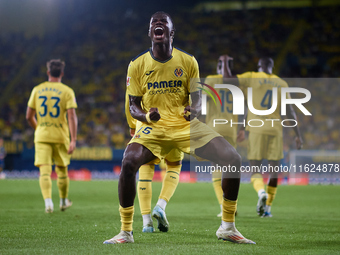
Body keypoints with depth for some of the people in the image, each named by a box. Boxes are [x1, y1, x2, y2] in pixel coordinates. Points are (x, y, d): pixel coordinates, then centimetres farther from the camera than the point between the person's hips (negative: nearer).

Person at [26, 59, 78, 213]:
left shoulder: (37, 90, 4)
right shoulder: (67, 91, -3)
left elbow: (29, 116, 6)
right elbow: (72, 117, -13)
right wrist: (73, 140, -15)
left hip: (41, 137, 1)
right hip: (60, 137, -1)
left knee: (44, 171, -4)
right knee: (61, 170, 17)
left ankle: (48, 201, -23)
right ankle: (63, 201, 31)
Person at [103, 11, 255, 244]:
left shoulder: (188, 61, 3)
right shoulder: (137, 65, 1)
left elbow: (197, 99, 6)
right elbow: (133, 105, 4)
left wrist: (194, 110, -19)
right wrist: (146, 115, -19)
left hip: (186, 125, 1)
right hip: (153, 128, -1)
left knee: (233, 159, -17)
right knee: (128, 163, -32)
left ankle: (228, 227, -1)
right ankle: (125, 232, -15)